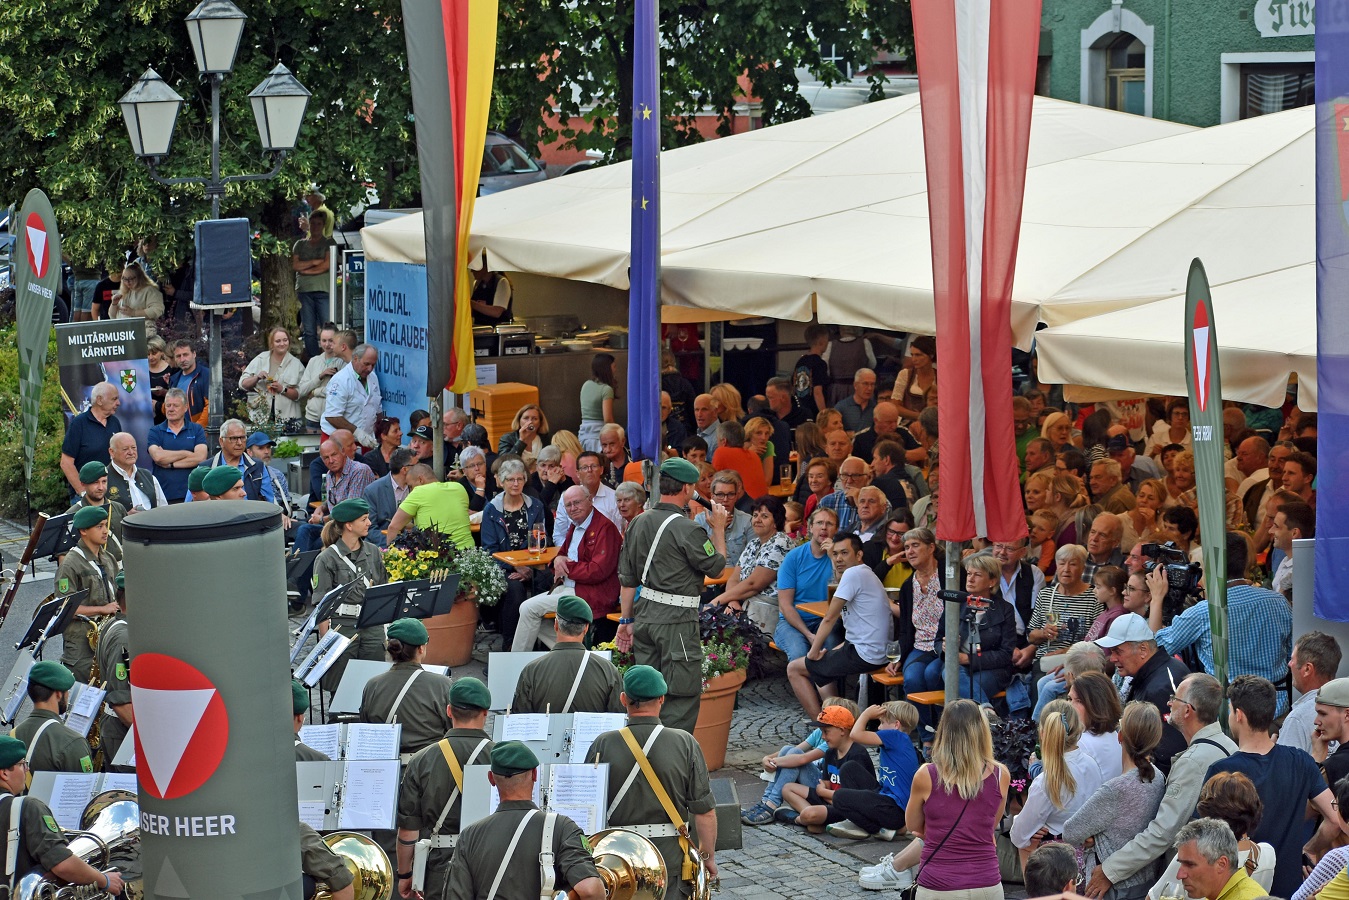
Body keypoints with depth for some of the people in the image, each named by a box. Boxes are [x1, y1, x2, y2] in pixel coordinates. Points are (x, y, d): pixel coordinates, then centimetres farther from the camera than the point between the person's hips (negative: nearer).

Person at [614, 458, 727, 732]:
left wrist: (626, 620, 18)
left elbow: (627, 578, 11)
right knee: (683, 694, -2)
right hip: (677, 619, -7)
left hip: (646, 614, 7)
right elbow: (716, 567, -4)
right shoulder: (687, 530, -17)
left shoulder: (639, 523, 6)